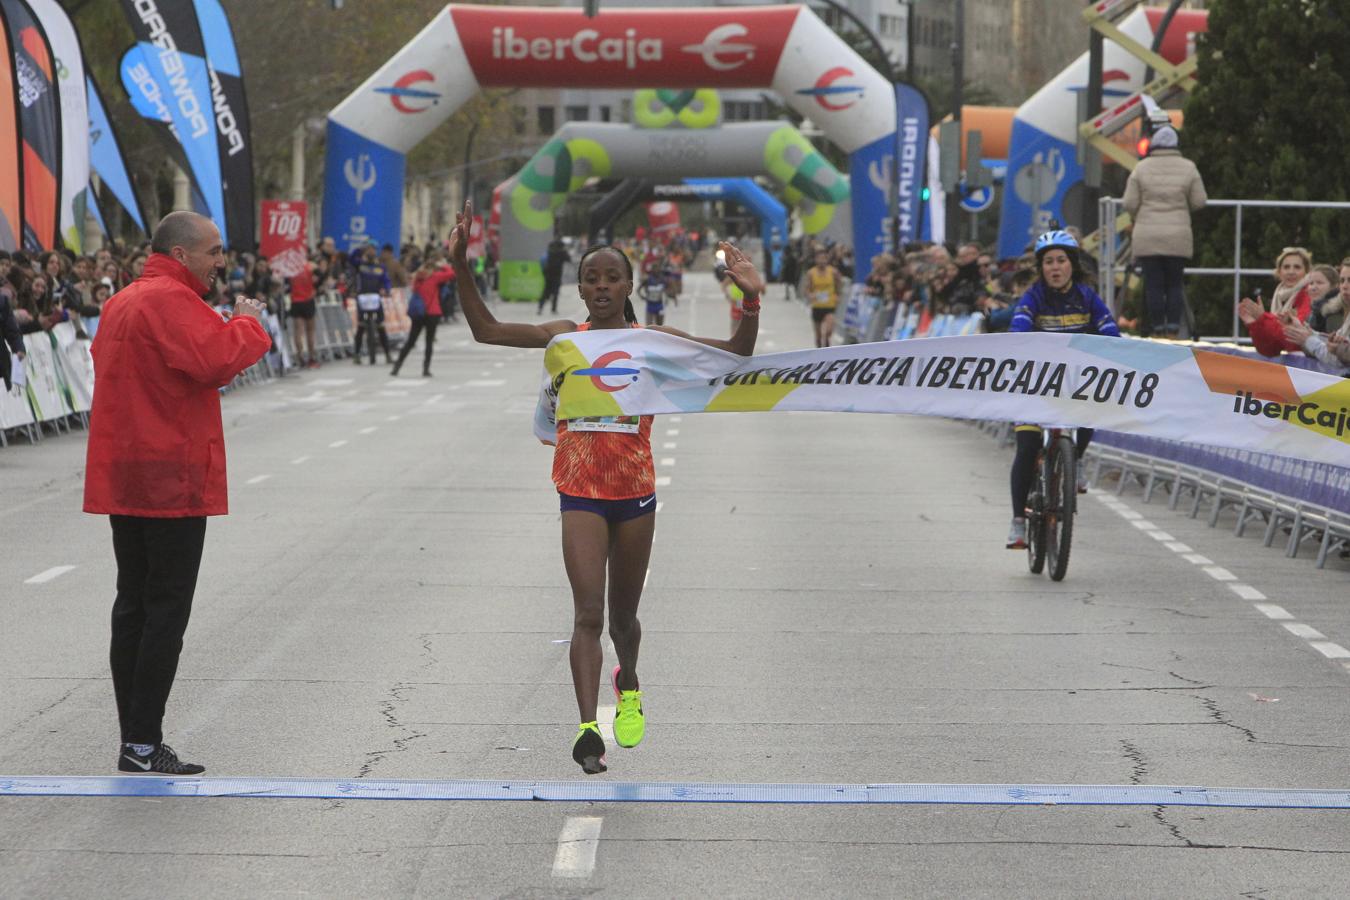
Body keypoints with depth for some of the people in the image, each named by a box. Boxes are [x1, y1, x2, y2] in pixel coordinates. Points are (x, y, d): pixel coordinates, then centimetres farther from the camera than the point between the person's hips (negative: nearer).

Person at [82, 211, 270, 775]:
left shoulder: (121, 302, 16)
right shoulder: (171, 300, -15)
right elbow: (217, 360, -29)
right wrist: (248, 322, -9)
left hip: (122, 476, 10)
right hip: (172, 479, -10)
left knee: (134, 606, 12)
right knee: (166, 612, -5)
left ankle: (133, 742, 14)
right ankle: (143, 747, -6)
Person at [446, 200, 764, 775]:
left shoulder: (652, 340, -3)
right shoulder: (566, 338, 1)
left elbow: (735, 355, -9)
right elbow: (485, 331, 0)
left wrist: (750, 302, -26)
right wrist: (460, 267, -11)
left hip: (635, 494, 1)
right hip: (580, 494, 0)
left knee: (623, 615, 15)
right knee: (588, 612, -15)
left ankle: (628, 686, 46)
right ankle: (588, 728, -22)